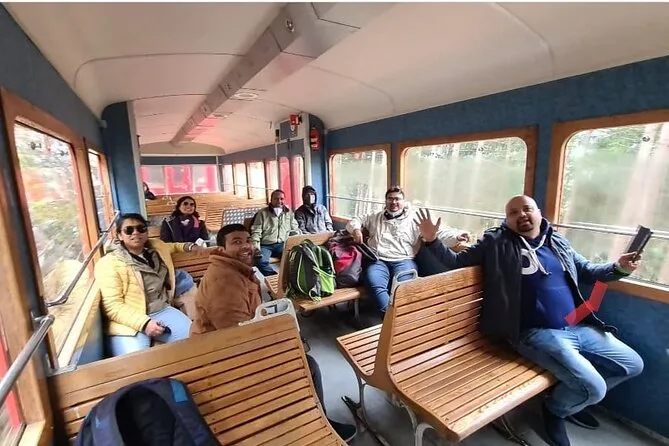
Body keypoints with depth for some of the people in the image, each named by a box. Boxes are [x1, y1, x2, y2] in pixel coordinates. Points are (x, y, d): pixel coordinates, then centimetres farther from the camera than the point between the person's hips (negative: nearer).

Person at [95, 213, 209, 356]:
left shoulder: (156, 248, 8)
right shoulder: (108, 263, -8)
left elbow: (172, 246, 33)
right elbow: (112, 305, -13)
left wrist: (189, 246, 12)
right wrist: (144, 323, -23)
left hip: (162, 311, 5)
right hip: (130, 321, -5)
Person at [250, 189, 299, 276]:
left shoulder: (289, 213, 17)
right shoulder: (262, 213, 8)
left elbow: (295, 230, 16)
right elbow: (256, 232, 2)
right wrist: (256, 248, -12)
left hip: (283, 244, 1)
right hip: (265, 245, -1)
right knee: (261, 261, -34)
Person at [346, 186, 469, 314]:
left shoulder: (413, 219, 14)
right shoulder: (375, 218, 25)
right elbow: (355, 221, 30)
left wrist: (456, 236, -13)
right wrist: (356, 229, 6)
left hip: (403, 261, -1)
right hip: (378, 261, 1)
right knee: (374, 283, -32)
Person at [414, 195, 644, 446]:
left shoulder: (558, 242, 12)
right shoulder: (496, 243, -5)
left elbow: (586, 271, 23)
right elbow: (456, 262, -4)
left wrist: (619, 268, 4)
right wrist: (431, 241, -19)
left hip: (580, 327, 7)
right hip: (536, 333, -7)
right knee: (593, 387, -19)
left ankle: (573, 399, 32)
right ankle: (556, 410, 17)